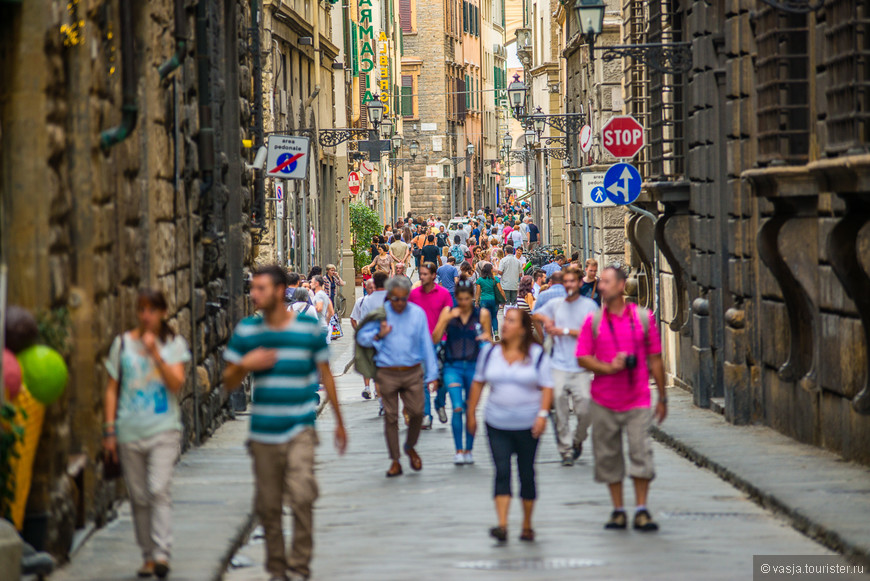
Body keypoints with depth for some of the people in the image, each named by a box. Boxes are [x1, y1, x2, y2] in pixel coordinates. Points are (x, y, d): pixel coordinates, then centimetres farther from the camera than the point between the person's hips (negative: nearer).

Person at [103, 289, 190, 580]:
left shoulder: (174, 344, 4)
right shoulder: (123, 343, 7)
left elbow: (176, 384, -8)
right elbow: (112, 389, 8)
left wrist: (155, 353, -16)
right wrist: (109, 429, 2)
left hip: (164, 429, -2)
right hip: (129, 431, 2)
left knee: (159, 490, -16)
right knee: (139, 498, 5)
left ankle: (162, 554, -20)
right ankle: (148, 556, 14)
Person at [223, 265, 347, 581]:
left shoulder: (309, 328, 0)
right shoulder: (246, 331, 5)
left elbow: (325, 375, 10)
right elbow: (228, 383, 9)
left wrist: (339, 422, 14)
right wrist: (245, 365, -13)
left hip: (299, 430, -3)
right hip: (263, 433, 3)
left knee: (301, 495, -18)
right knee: (268, 505, 6)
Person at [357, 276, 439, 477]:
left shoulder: (418, 313, 5)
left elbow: (426, 344, 9)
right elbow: (361, 337, 6)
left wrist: (432, 374, 8)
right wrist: (379, 335, -13)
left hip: (413, 372, 1)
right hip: (388, 374, -1)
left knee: (417, 412, -5)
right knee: (390, 417, 1)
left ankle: (410, 447, 24)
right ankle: (395, 461, 11)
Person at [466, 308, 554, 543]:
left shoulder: (537, 354, -2)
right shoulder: (491, 353, 6)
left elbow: (547, 387, -4)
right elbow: (478, 383, 13)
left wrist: (543, 414, -17)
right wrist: (471, 413, 11)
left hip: (527, 426, -1)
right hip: (497, 425, 1)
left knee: (527, 474, 7)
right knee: (501, 472, -9)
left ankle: (527, 526, 20)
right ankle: (502, 525, -16)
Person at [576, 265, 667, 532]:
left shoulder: (643, 317, 3)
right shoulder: (593, 321, 5)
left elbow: (655, 360, 6)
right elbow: (582, 358, 3)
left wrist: (662, 397, 7)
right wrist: (608, 367, -14)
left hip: (638, 401, -2)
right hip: (604, 401, 2)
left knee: (640, 452, -9)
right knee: (608, 456, 5)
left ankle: (641, 511, -3)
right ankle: (618, 510, 15)